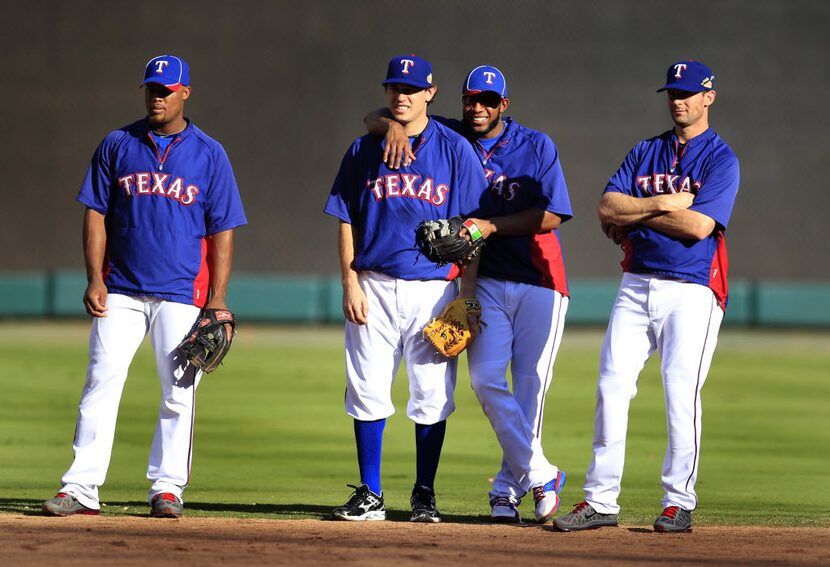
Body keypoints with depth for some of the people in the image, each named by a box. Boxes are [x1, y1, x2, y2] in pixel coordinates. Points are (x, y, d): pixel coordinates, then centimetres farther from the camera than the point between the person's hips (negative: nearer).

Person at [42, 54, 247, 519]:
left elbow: (222, 232, 2)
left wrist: (218, 303, -6)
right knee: (101, 384, -5)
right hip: (121, 290, 1)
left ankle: (167, 487, 9)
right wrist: (96, 280, -4)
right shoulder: (117, 146, 7)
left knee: (179, 393, 0)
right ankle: (81, 488, -6)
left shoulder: (210, 154, 3)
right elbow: (96, 214, 8)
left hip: (181, 293, -1)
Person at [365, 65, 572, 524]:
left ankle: (509, 486, 7)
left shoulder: (537, 146, 1)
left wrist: (491, 225, -17)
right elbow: (373, 119, 6)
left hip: (539, 281, -2)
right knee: (486, 379, -14)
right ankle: (541, 476, -8)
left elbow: (552, 215, -8)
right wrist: (393, 125, -18)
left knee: (531, 383, -3)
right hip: (486, 281, 2)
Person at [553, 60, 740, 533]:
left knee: (681, 393, -11)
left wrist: (635, 214, -6)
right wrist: (662, 203, -10)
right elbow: (607, 209, 3)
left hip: (691, 291, -5)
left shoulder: (721, 158, -2)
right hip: (637, 287, 5)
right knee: (612, 386, -2)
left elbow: (700, 225, -15)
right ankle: (601, 500, 2)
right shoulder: (645, 153, 15)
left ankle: (679, 502, -1)